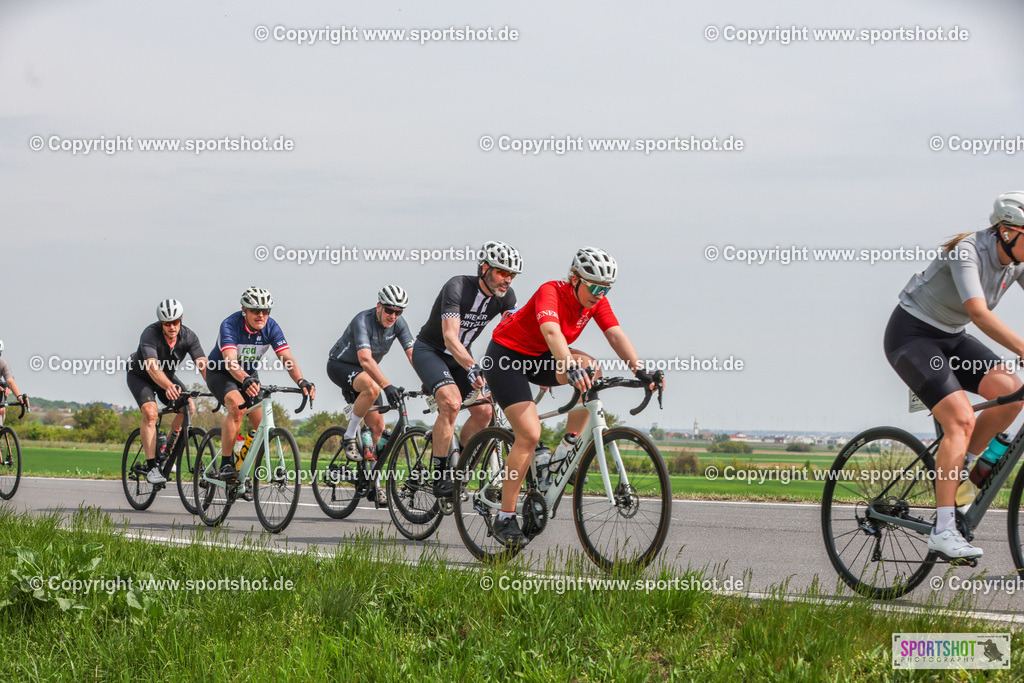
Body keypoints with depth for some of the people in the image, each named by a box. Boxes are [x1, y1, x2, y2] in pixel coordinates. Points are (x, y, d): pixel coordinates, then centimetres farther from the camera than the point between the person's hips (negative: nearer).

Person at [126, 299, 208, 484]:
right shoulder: (150, 334, -34)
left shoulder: (188, 336, -22)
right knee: (150, 412, -27)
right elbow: (152, 367, -49)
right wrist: (169, 387, -67)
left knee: (188, 407, -18)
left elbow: (203, 365, -30)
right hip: (140, 376, -5)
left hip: (168, 376, 5)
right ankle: (151, 467, -26)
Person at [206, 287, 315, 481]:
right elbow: (231, 362, -43)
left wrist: (301, 381, -45)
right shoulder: (230, 325, -29)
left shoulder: (271, 327, -17)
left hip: (249, 375, 5)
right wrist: (246, 380, -63)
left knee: (262, 425, -10)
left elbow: (288, 359, -26)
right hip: (220, 373, -5)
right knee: (237, 406, -33)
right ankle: (226, 464, -25)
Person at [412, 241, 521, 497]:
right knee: (451, 402, -29)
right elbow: (450, 337, -37)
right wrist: (472, 368, -52)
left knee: (484, 411, -9)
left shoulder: (505, 295, -10)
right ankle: (441, 475, -21)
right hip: (430, 350, -6)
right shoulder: (457, 287, -28)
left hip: (460, 355, 6)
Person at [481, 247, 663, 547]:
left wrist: (639, 370, -29)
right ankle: (505, 519, -12)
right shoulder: (551, 292, -28)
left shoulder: (596, 301, -6)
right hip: (505, 356, -7)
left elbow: (615, 334, -15)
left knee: (590, 369, -20)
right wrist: (570, 368, -61)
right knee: (529, 434, -20)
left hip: (539, 358, 7)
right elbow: (551, 331, -45)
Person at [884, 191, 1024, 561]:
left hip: (951, 338, 8)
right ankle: (943, 530, -24)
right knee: (961, 418, -24)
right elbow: (978, 312, -40)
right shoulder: (968, 251, -27)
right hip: (911, 334, -8)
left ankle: (960, 469, 6)